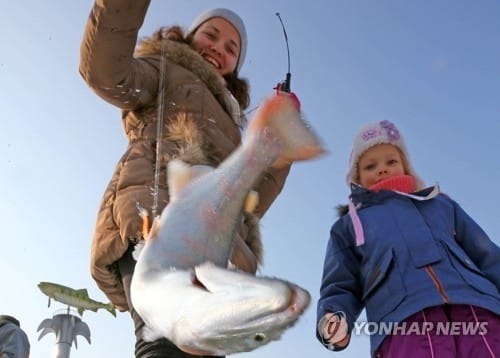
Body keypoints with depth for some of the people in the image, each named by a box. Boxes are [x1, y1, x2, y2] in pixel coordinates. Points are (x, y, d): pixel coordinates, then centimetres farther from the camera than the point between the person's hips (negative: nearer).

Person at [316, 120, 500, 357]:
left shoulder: (441, 204, 35)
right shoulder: (349, 225, 30)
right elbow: (341, 289, 23)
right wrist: (333, 319, -1)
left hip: (475, 307, 3)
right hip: (405, 316, -2)